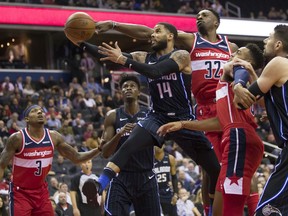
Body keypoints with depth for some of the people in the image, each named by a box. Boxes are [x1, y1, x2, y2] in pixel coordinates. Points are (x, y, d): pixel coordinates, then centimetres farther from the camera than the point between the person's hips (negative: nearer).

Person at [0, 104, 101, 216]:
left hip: (41, 191, 5)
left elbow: (76, 158, 4)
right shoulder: (17, 138, -16)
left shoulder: (53, 137, -3)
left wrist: (98, 149, -10)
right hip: (20, 192, -5)